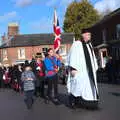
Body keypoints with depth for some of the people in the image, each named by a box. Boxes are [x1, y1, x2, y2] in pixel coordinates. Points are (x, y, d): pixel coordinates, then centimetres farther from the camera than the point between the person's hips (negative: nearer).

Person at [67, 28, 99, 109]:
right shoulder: (77, 44, -6)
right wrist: (73, 68, -19)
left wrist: (95, 68, 16)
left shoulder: (89, 45, 16)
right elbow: (73, 57, -11)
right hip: (79, 69, -7)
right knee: (78, 85, -9)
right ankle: (72, 101, 6)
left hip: (88, 70, 7)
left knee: (89, 85, 4)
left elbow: (92, 57, 20)